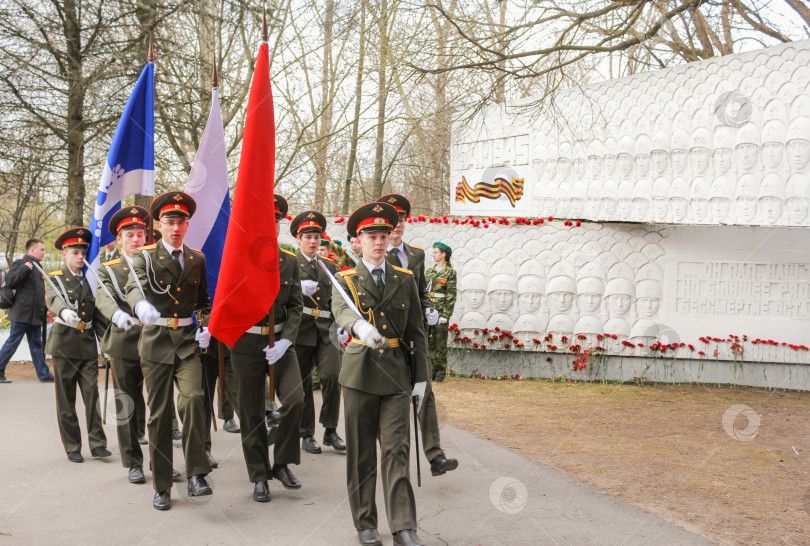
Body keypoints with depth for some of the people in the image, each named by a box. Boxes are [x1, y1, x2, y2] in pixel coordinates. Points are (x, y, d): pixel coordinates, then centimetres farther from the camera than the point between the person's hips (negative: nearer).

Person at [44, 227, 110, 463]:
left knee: (92, 394, -1)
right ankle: (72, 447, 11)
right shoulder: (55, 279, 0)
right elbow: (53, 300, -23)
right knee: (66, 398, 3)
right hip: (64, 342, -3)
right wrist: (64, 311, -45)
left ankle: (97, 443, 4)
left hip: (88, 342, 3)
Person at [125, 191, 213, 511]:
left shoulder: (197, 259, 10)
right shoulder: (145, 256, -2)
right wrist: (141, 305, -45)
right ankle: (162, 486, 15)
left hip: (188, 341, 2)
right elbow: (135, 287, -22)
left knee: (193, 399, -20)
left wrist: (205, 326, 4)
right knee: (159, 413, 4)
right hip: (156, 341, -2)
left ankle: (195, 475, -14)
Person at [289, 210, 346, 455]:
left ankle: (330, 430, 0)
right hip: (300, 330, -2)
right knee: (302, 384, 2)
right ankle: (307, 434, 15)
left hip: (326, 330, 2)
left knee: (331, 376, -13)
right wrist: (299, 288, -28)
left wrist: (342, 327, 3)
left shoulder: (330, 266, 18)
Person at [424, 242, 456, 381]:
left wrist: (445, 314, -13)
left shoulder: (450, 272, -2)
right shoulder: (429, 272, 14)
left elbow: (451, 295, -7)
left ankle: (440, 372, 8)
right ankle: (430, 370, 11)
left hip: (441, 311, -5)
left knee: (440, 342, 0)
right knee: (429, 341, 5)